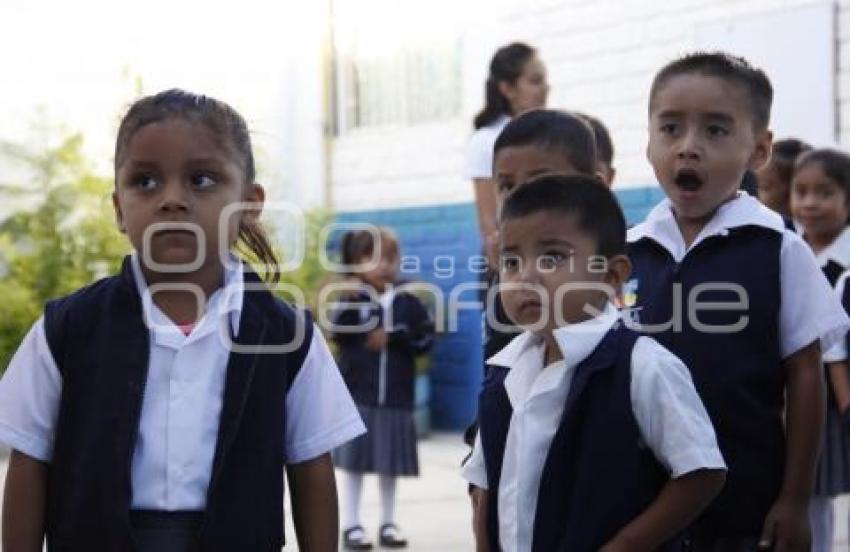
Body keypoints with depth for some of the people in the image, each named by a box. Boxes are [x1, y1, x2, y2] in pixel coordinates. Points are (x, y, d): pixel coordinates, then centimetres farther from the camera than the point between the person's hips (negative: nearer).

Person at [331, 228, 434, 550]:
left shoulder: (408, 302, 3)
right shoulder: (353, 299, -3)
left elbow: (425, 340, -2)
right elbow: (339, 333, -19)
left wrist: (393, 337, -10)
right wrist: (352, 298, -30)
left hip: (396, 396, 2)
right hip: (357, 393, -2)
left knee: (390, 463, 9)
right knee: (355, 461, 3)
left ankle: (388, 523, 20)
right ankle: (352, 525, 10)